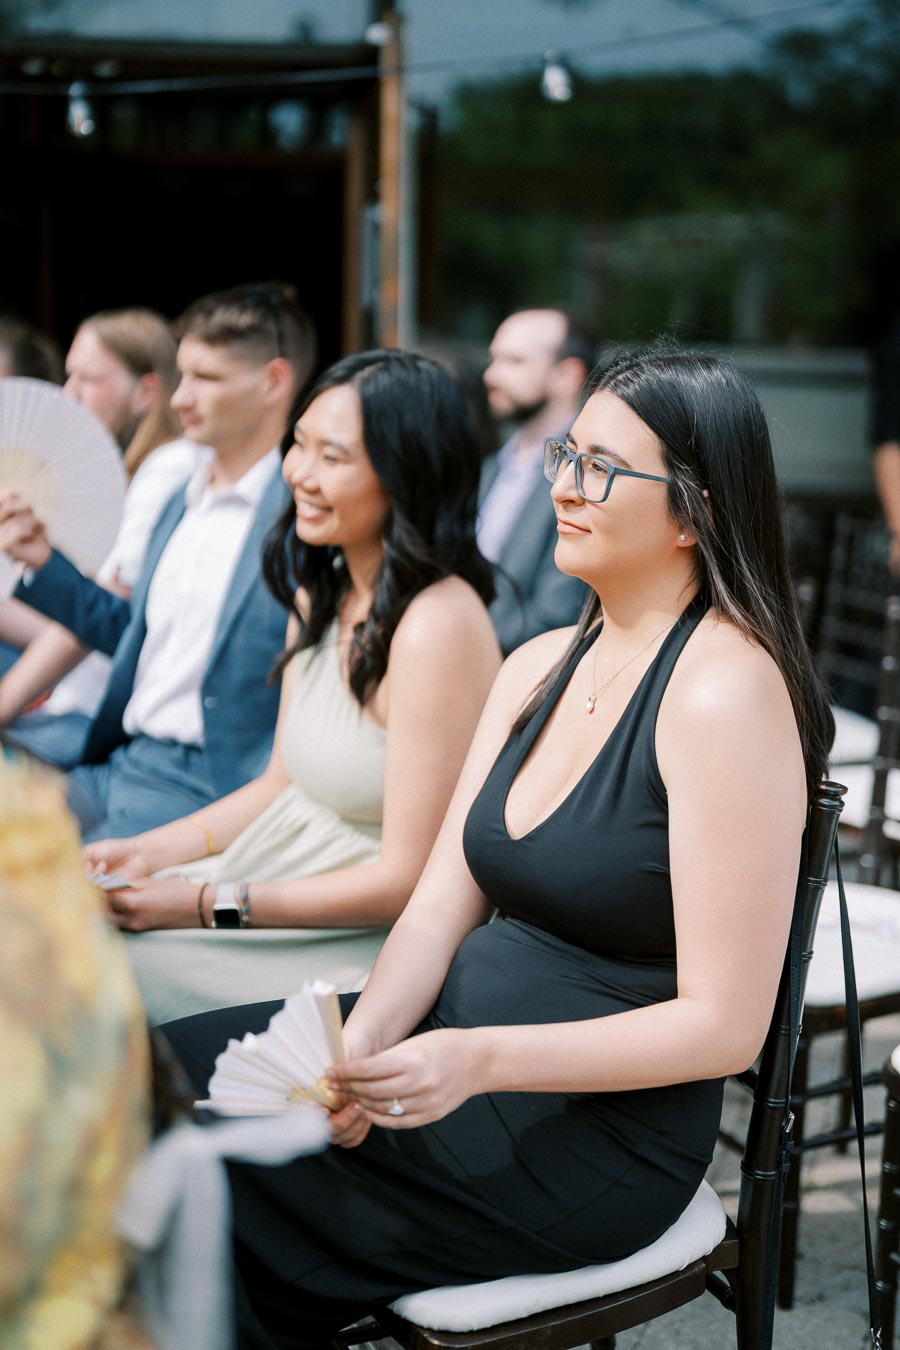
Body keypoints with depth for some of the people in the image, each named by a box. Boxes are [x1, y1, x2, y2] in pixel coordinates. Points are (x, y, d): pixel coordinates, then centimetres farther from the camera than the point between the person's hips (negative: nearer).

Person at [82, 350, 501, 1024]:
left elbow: (408, 880, -21)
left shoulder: (437, 626, -22)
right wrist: (151, 850, 2)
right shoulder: (318, 595, 7)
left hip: (375, 938, -8)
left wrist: (210, 905, -18)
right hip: (287, 876, 8)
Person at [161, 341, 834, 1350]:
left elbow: (723, 1024, -19)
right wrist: (360, 1047, -13)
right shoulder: (537, 668, 8)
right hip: (454, 1034, 8)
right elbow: (440, 905, 6)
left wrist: (479, 1058, -27)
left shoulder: (723, 690, -18)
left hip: (596, 1131, -7)